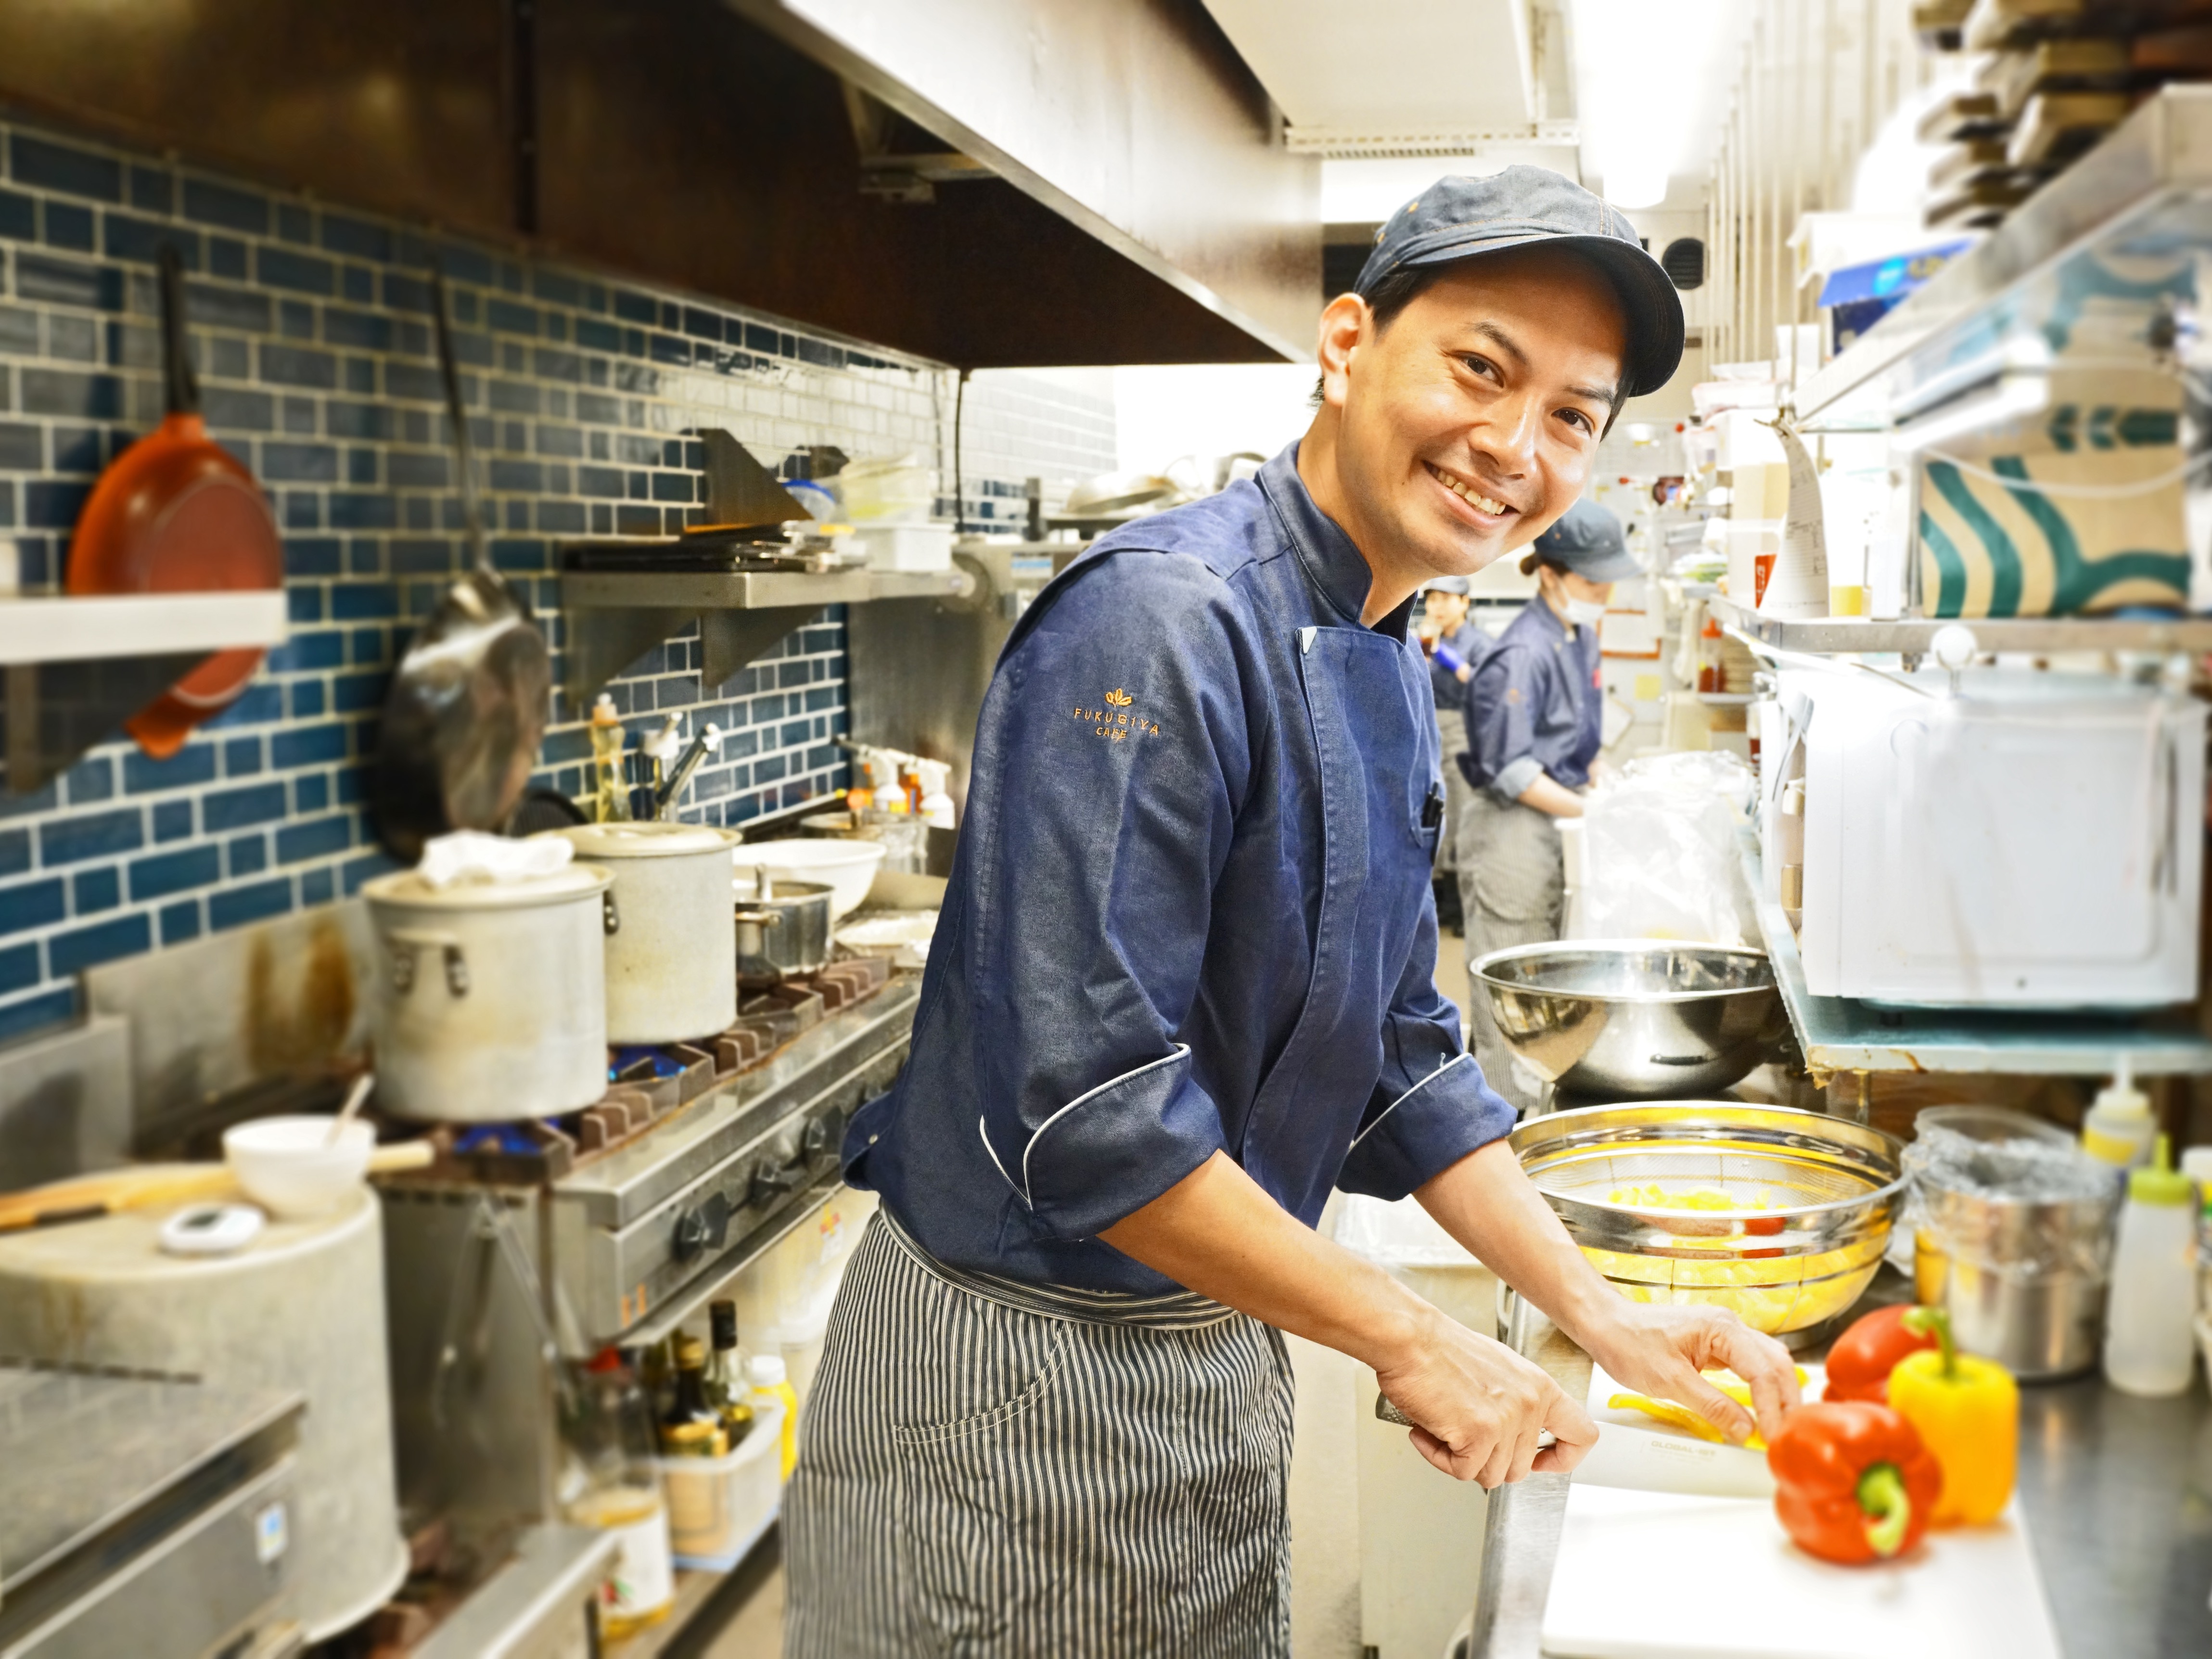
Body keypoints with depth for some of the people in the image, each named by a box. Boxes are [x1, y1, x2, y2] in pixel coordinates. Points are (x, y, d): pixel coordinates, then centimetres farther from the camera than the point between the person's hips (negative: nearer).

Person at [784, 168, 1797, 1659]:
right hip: (1023, 1363, -8)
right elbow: (1085, 1103, -28)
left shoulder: (1393, 676, 6)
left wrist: (1599, 1311, 6)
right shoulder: (1161, 624, -23)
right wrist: (1411, 1341, -20)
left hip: (1225, 1341, 9)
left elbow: (1398, 1051, 12)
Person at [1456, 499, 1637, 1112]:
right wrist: (1590, 813, -21)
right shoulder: (1522, 656, -21)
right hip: (1510, 829, -10)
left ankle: (1539, 1103, 29)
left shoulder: (1581, 637, 9)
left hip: (1552, 825, 10)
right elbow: (1509, 769, -22)